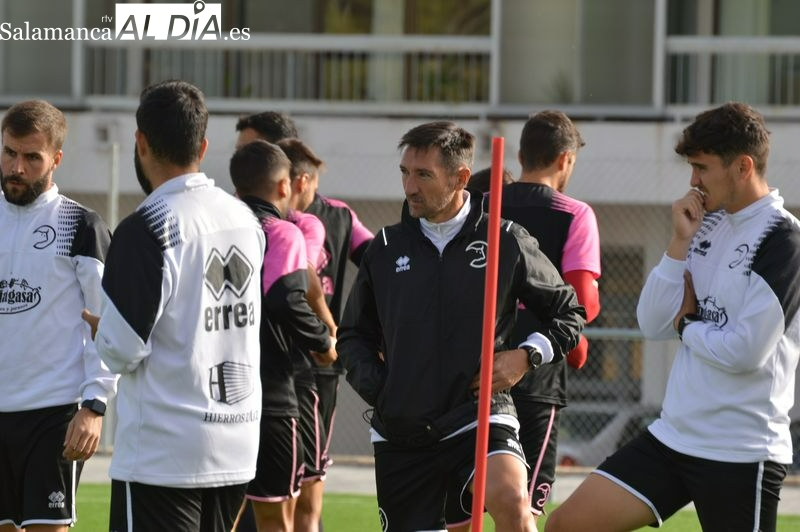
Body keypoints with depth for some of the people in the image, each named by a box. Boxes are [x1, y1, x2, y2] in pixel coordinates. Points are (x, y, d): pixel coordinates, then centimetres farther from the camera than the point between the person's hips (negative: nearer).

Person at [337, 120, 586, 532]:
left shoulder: (507, 243, 0)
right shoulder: (386, 248, 8)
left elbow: (568, 312, 11)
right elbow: (354, 334, 19)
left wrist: (528, 356, -5)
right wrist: (373, 386, 2)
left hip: (480, 416, -4)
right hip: (401, 433, 4)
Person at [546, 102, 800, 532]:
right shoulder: (708, 226, 11)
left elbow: (745, 352, -21)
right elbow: (653, 326, 6)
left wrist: (687, 323, -3)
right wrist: (680, 242, -3)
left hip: (742, 455, -8)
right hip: (673, 435, 8)